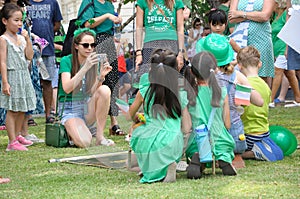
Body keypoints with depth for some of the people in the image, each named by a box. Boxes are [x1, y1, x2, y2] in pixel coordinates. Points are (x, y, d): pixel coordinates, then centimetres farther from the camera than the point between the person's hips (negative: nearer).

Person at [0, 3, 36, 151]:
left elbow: (29, 56, 5)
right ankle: (12, 142, -1)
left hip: (24, 76, 7)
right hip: (12, 76, -7)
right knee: (12, 110, -4)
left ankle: (17, 135, 26)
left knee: (22, 110, 13)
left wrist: (27, 39, -3)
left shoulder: (21, 38, 10)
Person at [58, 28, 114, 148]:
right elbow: (67, 88, -23)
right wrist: (85, 67, -28)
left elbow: (93, 92, -4)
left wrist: (101, 77, -23)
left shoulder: (94, 62, 6)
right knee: (84, 142, -31)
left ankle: (100, 136, -18)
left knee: (105, 90, -26)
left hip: (88, 107, 4)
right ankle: (71, 131, 8)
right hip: (70, 108, -4)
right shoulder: (66, 61, -7)